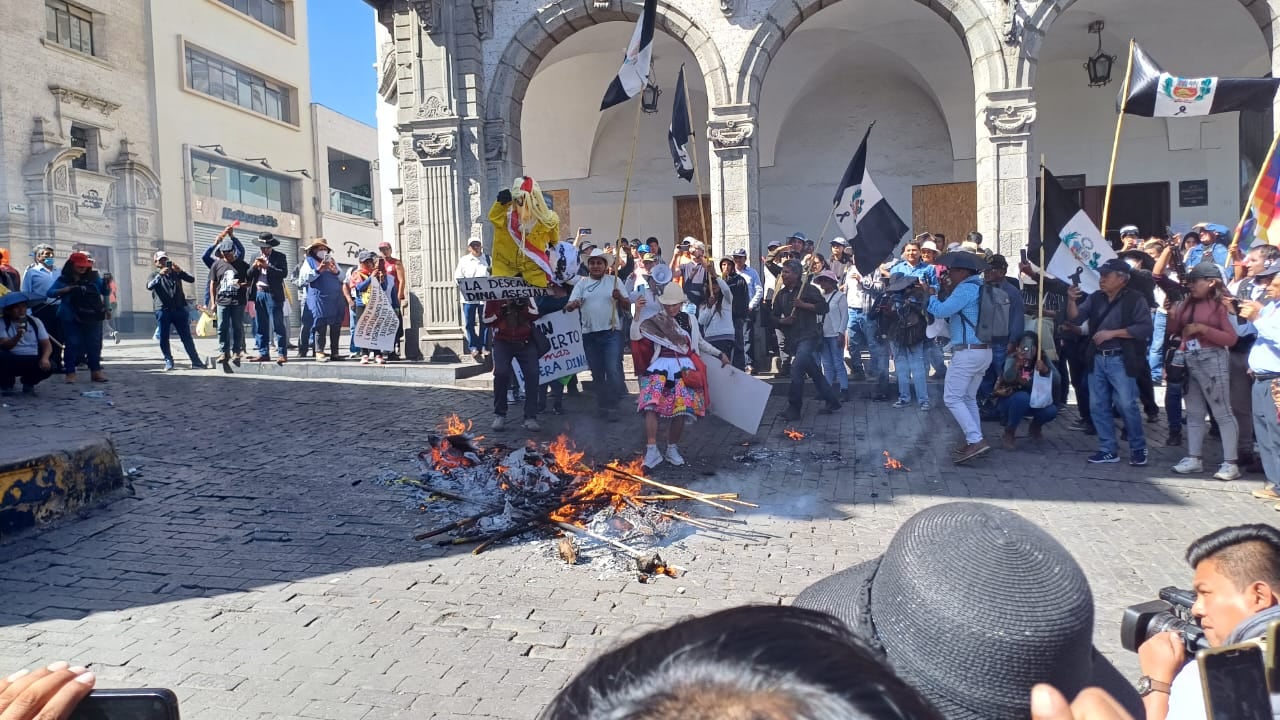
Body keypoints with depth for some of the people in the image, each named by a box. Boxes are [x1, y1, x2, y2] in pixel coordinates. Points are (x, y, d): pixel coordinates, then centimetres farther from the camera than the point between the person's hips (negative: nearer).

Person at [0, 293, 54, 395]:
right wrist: (18, 336, -37)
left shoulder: (35, 321, 4)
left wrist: (45, 358, -24)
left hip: (32, 360, 2)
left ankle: (28, 383, 8)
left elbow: (47, 344, -2)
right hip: (12, 361, -1)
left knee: (49, 366, -28)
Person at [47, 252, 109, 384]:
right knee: (73, 344, -1)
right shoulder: (63, 280, 3)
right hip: (71, 318, -2)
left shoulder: (93, 277, 7)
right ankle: (70, 373, 4)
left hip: (92, 317, 2)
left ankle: (96, 371, 13)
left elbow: (105, 292, 9)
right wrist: (65, 290, -18)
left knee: (94, 344, 5)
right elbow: (50, 292, -4)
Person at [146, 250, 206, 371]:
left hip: (179, 308, 1)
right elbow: (149, 286, -10)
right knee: (163, 338, 0)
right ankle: (168, 361, 13)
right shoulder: (154, 274, 10)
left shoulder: (176, 272, 16)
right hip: (162, 310, -1)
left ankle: (196, 362, -2)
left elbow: (191, 279, 1)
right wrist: (160, 274, -24)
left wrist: (180, 271, -15)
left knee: (186, 337, -1)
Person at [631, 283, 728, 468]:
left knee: (681, 409, -7)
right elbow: (635, 336, -6)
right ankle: (652, 450, -14)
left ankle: (672, 449, 11)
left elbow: (700, 342, 25)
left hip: (684, 367, 2)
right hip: (661, 366, -2)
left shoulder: (690, 320, 13)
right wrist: (637, 313, -13)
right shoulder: (655, 320, 4)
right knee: (650, 405, -19)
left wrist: (719, 354, 25)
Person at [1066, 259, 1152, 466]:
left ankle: (1138, 448, 13)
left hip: (1120, 360, -6)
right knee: (1098, 406, 6)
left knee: (1127, 405, -5)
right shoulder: (1095, 298, 12)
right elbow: (1076, 318, 4)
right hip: (1097, 359, 6)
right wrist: (1071, 301, -15)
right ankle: (1107, 450, 14)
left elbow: (1145, 328, -13)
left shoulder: (1135, 300, -5)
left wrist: (1112, 333, -16)